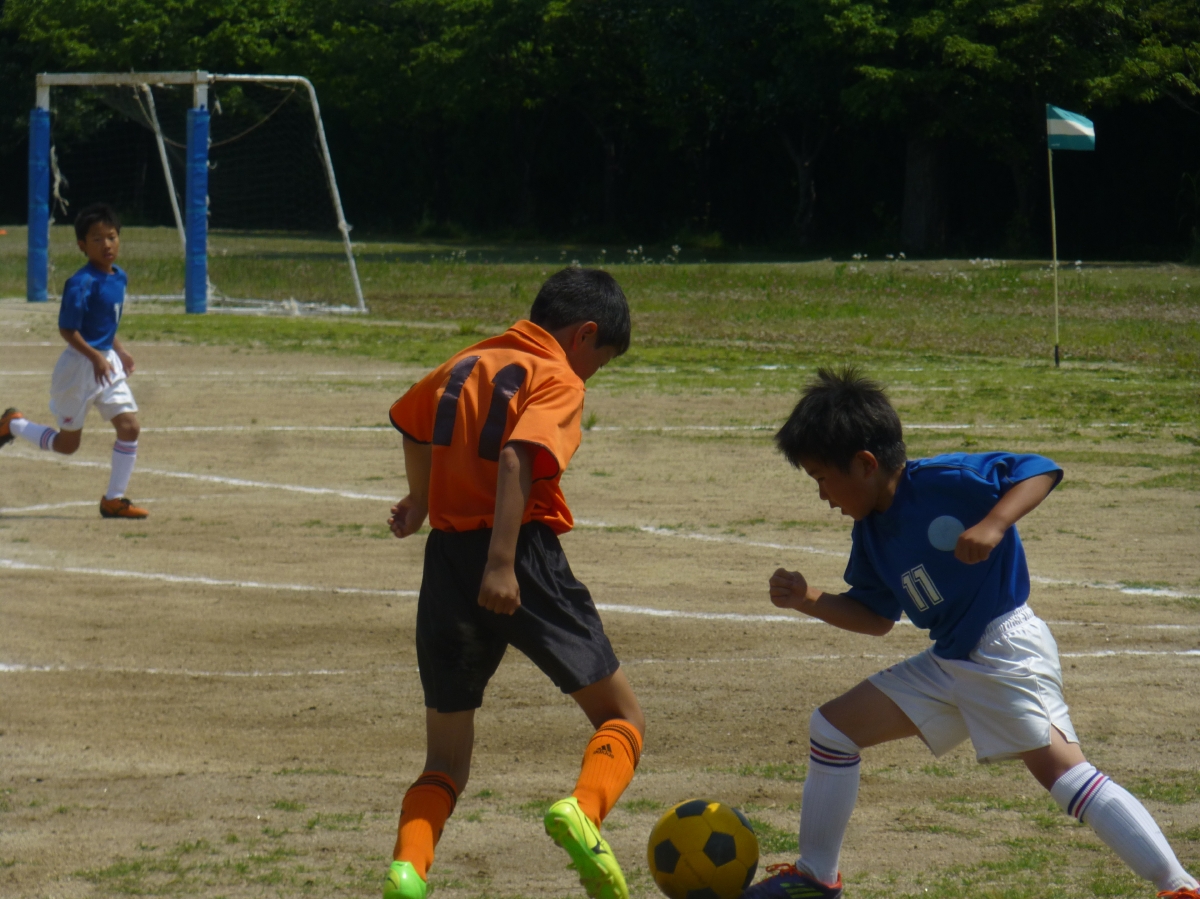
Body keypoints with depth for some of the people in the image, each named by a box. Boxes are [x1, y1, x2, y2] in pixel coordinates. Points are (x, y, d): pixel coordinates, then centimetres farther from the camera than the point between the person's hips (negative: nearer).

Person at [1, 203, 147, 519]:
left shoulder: (119, 277, 5)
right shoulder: (81, 284, -20)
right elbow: (67, 329, -21)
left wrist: (119, 351, 13)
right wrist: (95, 357, -30)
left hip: (107, 363, 7)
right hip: (79, 366, -7)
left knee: (130, 426, -6)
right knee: (67, 444, 7)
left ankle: (114, 499, 4)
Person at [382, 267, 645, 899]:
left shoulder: (464, 365, 16)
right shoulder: (557, 381, -4)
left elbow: (412, 421, 34)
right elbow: (517, 458, -22)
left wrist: (421, 501, 52)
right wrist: (501, 563, -29)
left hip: (447, 560, 6)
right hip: (525, 561, -6)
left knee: (446, 763, 14)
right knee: (621, 718, 8)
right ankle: (583, 807, -22)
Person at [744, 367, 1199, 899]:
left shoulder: (943, 481, -17)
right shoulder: (871, 532, 9)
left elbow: (1040, 471, -20)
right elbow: (876, 617, 17)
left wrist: (992, 526, -34)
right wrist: (811, 602, 2)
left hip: (1007, 650, -10)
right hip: (947, 664, 10)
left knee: (1062, 771, -22)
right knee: (832, 727, 10)